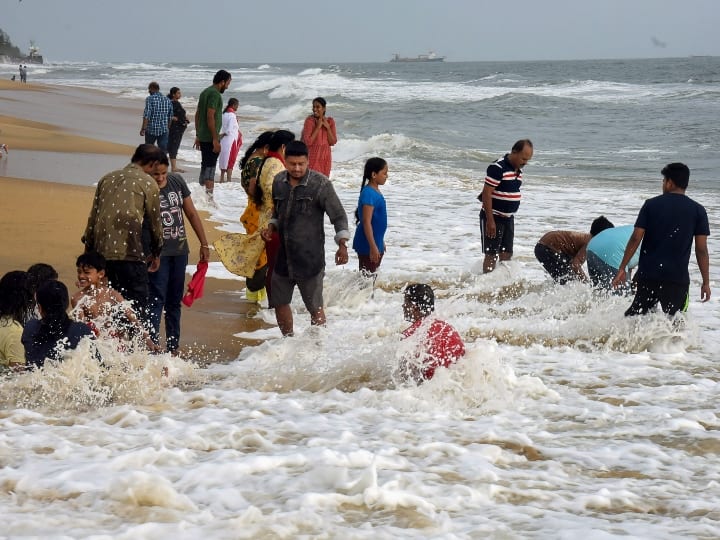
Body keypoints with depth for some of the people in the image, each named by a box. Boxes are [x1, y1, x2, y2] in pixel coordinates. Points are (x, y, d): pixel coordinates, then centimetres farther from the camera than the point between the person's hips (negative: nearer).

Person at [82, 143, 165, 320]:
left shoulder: (107, 179, 16)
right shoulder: (148, 183, 1)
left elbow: (93, 217, 15)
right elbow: (154, 221, 5)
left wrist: (88, 248, 20)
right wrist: (156, 252, 18)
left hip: (101, 252, 5)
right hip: (130, 254, -5)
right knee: (136, 307, 0)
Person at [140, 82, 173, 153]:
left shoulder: (149, 99, -8)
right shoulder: (167, 100, 8)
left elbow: (146, 115, -15)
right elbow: (170, 117, 13)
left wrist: (143, 129, -13)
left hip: (151, 129, -3)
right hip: (164, 130, 3)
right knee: (163, 151, -1)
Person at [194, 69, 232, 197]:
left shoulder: (205, 92, 15)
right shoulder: (215, 94, -15)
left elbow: (197, 115, 19)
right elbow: (210, 117, -22)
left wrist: (198, 135, 22)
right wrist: (215, 139, -21)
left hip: (202, 137, 9)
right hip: (210, 137, -9)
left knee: (205, 166, 17)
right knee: (210, 167, -8)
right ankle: (209, 195, -8)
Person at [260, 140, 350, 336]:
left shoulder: (321, 184, -12)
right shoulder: (279, 181, 4)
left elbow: (339, 216, -9)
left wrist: (342, 245, -19)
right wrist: (271, 227, 1)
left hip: (310, 257, -6)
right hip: (283, 255, 6)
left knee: (315, 307, 2)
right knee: (279, 302, 13)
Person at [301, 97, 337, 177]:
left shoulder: (330, 121, 0)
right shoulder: (309, 120, -13)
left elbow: (332, 142, -2)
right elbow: (307, 142, -19)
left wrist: (327, 127, -13)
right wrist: (318, 127, -20)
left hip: (325, 156, 4)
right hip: (312, 155, -4)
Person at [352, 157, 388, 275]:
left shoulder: (375, 191, 8)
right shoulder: (368, 194, -21)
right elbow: (366, 222, -24)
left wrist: (380, 243, 23)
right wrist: (373, 247, -25)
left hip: (376, 243, 9)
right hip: (368, 245, -9)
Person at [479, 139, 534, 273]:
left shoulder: (518, 170, 9)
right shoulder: (497, 168, -18)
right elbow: (486, 194, -20)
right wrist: (490, 220, -22)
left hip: (508, 218, 8)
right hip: (493, 217, -8)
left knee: (507, 255, 9)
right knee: (491, 255, -5)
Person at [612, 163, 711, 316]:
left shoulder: (651, 205, 1)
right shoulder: (698, 211, 0)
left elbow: (636, 238, -4)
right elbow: (701, 249, -3)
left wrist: (622, 269, 2)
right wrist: (706, 282, 3)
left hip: (647, 274, 1)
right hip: (677, 277, -1)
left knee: (634, 315, 16)